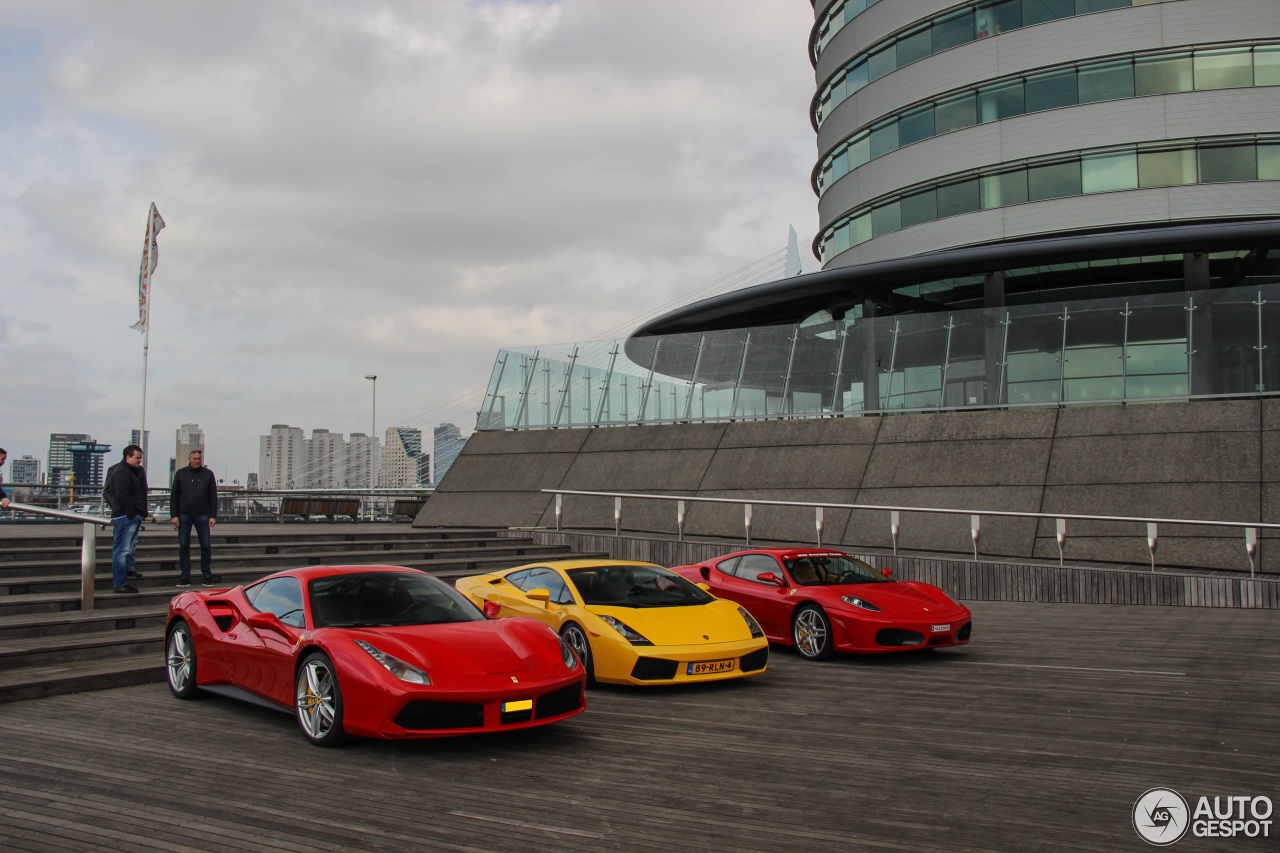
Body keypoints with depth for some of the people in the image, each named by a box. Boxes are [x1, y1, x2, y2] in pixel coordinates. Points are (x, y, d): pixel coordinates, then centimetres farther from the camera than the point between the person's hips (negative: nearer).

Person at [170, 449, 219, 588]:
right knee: (184, 546, 2)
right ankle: (184, 578, 7)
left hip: (202, 515, 0)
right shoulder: (181, 474, 5)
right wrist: (174, 515, -4)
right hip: (184, 515, 0)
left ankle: (207, 577, 7)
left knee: (206, 546, -1)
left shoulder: (208, 474, 5)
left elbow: (213, 497, 4)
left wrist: (213, 516, -3)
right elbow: (173, 496, 5)